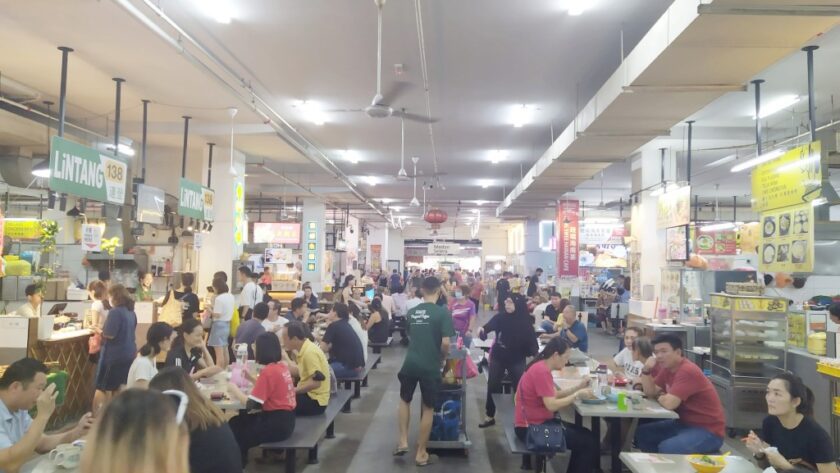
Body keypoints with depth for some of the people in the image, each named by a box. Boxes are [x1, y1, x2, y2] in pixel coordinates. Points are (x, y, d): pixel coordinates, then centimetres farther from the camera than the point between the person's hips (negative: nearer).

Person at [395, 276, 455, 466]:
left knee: (405, 400, 26)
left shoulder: (411, 312, 8)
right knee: (428, 409, 9)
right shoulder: (443, 312, -8)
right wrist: (443, 358, 4)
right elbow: (445, 342, -14)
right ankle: (421, 454, 17)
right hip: (430, 366, -4)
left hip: (410, 363, 4)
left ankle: (403, 442, 22)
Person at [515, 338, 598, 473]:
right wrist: (577, 395, -16)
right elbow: (552, 405, -26)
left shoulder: (542, 368, 9)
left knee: (585, 435, 16)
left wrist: (578, 387, 4)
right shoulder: (541, 371, -23)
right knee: (589, 442, -5)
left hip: (538, 421, 10)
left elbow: (554, 395, 12)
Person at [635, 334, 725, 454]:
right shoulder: (667, 368, 5)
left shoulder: (688, 371, -25)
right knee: (642, 433, 4)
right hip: (685, 423, 9)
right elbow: (650, 392, 8)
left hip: (707, 431, -9)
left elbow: (669, 403, -30)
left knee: (666, 448, -31)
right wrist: (646, 370, -8)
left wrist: (659, 396, -7)